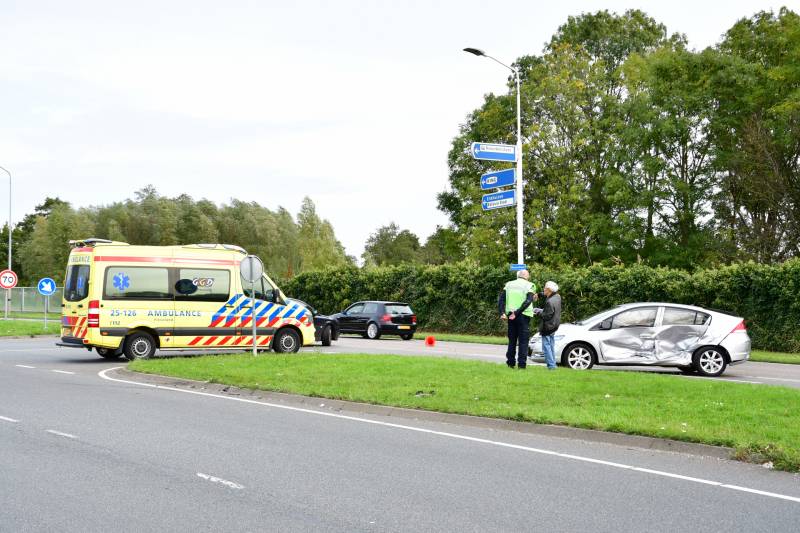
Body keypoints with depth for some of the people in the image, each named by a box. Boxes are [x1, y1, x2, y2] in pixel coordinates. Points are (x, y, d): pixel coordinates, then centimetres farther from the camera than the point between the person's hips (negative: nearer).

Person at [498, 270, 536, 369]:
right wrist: (517, 312, -18)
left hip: (510, 315, 4)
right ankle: (521, 364, -3)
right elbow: (528, 301, -16)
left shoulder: (509, 284, 10)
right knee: (523, 340, 1)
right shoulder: (529, 285, -2)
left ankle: (510, 362, 16)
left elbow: (501, 298, 0)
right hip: (524, 316, -4)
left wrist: (502, 313, -6)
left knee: (512, 340, 14)